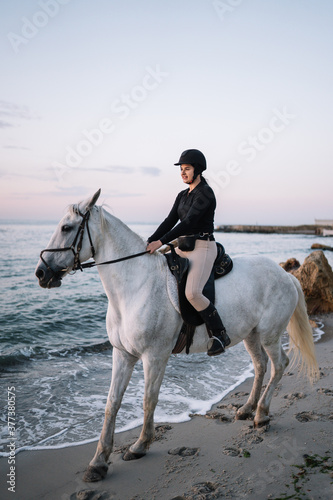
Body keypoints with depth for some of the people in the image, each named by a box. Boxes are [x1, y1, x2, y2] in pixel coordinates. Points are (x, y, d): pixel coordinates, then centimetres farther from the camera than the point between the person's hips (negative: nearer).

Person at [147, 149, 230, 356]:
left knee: (192, 293, -26)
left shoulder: (205, 193, -12)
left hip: (203, 248, -9)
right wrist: (148, 243, 0)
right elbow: (169, 221, 11)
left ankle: (220, 334, -9)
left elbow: (189, 222, -21)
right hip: (184, 249, 9)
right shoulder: (182, 196, 14)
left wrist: (161, 242, -24)